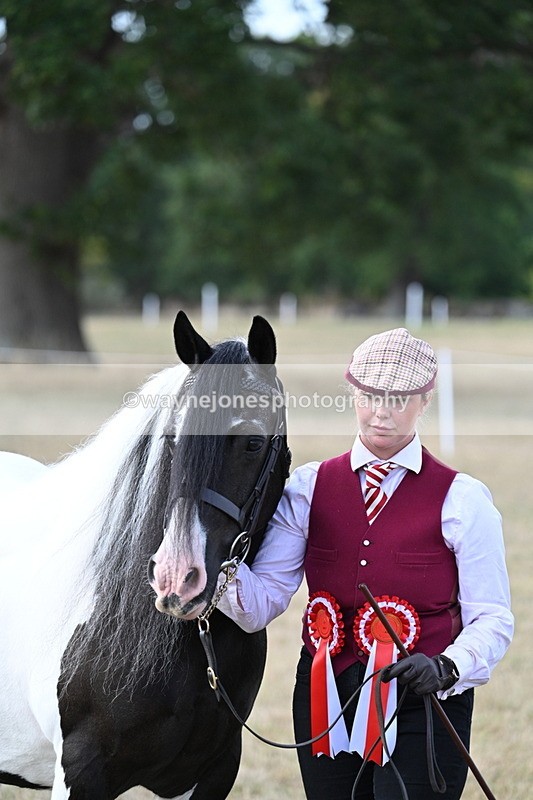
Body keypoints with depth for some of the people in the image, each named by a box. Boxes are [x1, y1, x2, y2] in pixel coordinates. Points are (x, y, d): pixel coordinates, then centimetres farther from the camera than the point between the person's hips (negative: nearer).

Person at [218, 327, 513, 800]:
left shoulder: (461, 500, -3)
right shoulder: (309, 489, 5)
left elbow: (491, 619, -5)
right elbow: (260, 605, -3)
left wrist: (446, 668, -24)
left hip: (424, 704, -3)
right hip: (325, 702, 3)